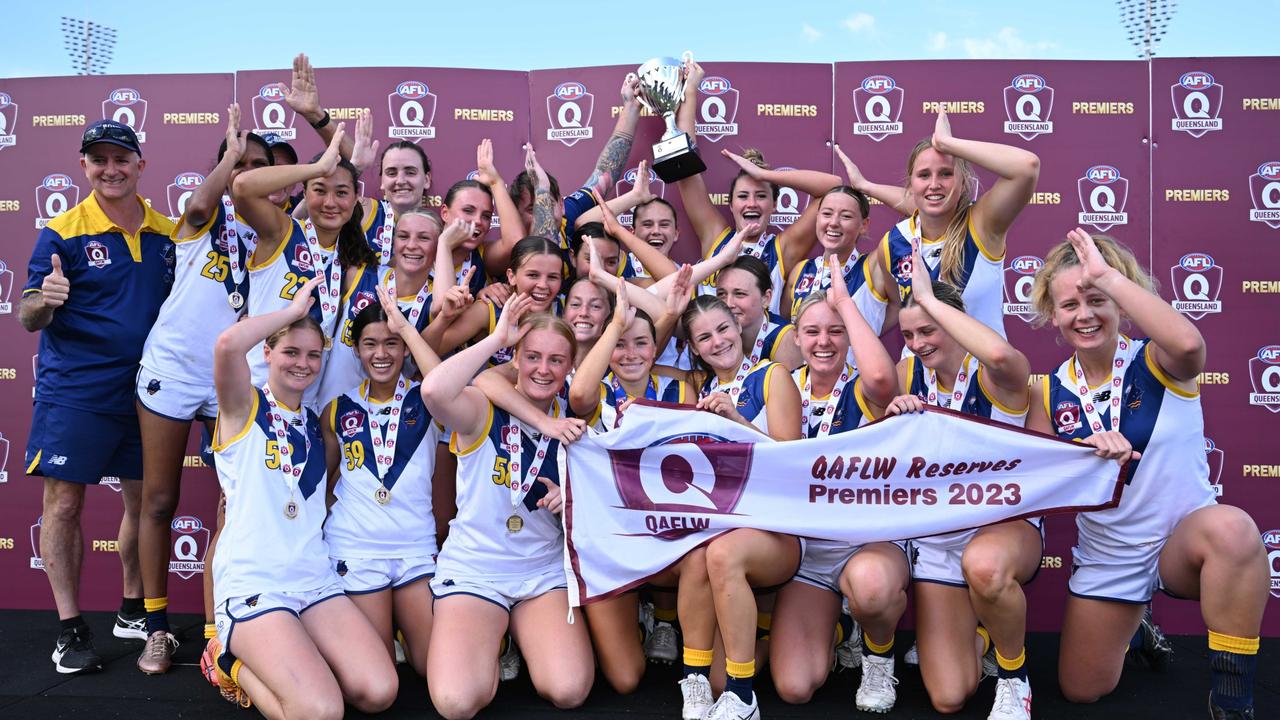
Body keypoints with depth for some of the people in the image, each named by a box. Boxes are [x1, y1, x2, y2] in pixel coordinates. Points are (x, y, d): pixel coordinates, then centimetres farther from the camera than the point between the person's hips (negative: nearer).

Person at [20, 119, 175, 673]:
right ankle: (70, 628, 13)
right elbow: (27, 318, -7)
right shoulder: (62, 232, -5)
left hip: (145, 389, 4)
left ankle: (133, 612, 26)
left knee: (144, 500, 10)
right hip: (74, 392, -4)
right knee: (64, 502, 1)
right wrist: (43, 300, -29)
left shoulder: (167, 233, 6)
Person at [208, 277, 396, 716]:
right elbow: (227, 345, -22)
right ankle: (237, 664, 7)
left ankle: (282, 664, 12)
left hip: (316, 581, 6)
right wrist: (294, 309, -6)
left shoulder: (315, 422, 18)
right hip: (252, 585, -6)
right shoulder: (245, 406, -2)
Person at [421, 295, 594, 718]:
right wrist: (497, 338, -24)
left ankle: (521, 635, 14)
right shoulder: (484, 409, -9)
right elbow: (434, 391, -33)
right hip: (474, 569, -3)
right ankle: (487, 643, 13)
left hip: (547, 572, 3)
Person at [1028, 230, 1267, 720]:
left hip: (1184, 538, -4)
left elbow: (1189, 343, -39)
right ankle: (1134, 622, 45)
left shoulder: (1155, 363, -13)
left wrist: (1108, 276, -32)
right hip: (1106, 558, 4)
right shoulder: (1051, 393, -3)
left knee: (1231, 528, -40)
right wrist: (1083, 453, -27)